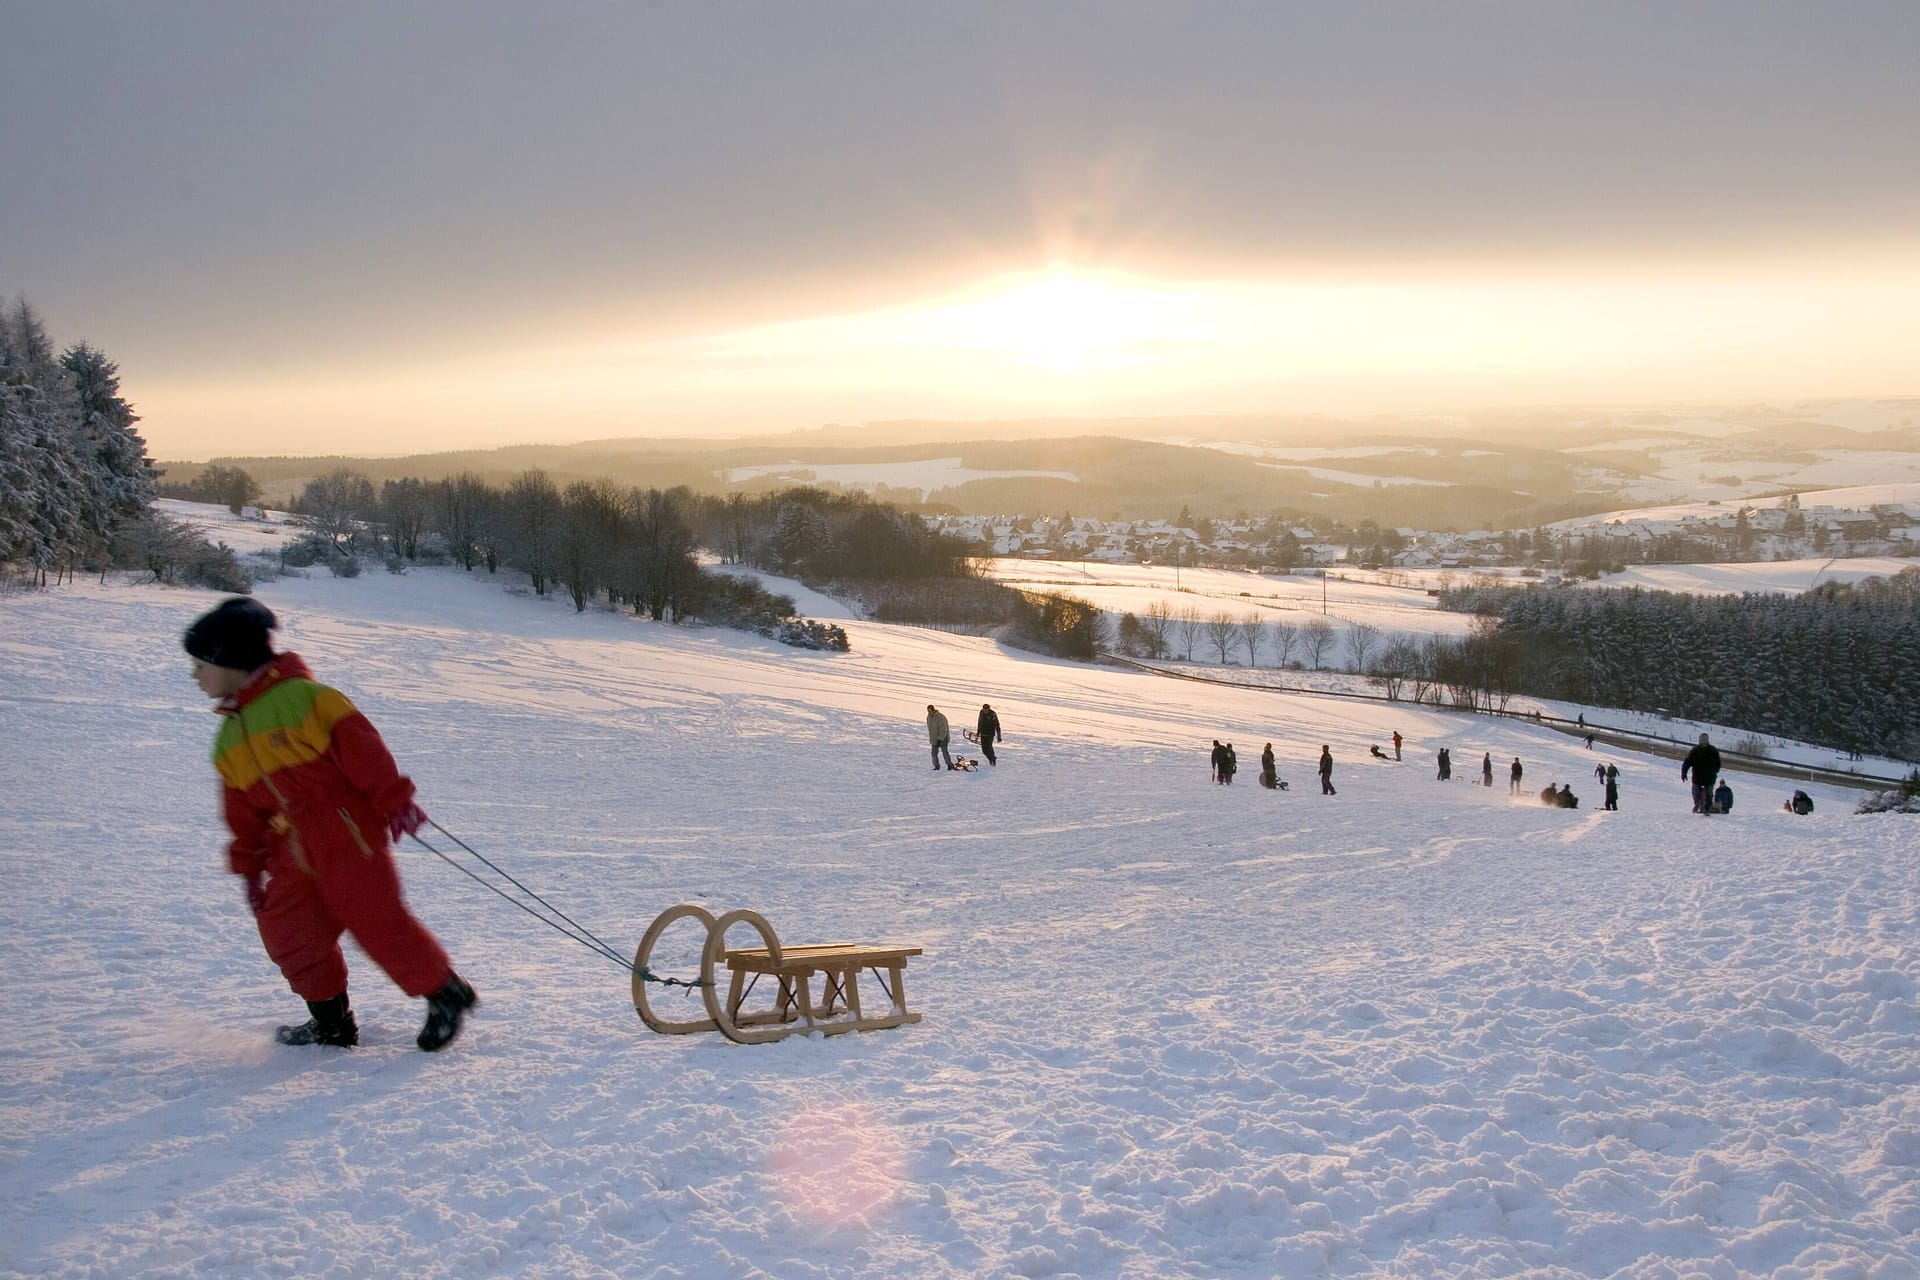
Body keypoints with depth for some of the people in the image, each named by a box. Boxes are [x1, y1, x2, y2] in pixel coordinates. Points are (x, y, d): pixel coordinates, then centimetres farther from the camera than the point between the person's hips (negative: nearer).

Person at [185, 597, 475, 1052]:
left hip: (347, 831, -8)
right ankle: (331, 1021, 17)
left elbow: (360, 746, -14)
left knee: (378, 921, -8)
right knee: (285, 928, 3)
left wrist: (394, 799, -17)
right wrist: (248, 864, 20)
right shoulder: (229, 741, 15)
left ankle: (447, 994, 8)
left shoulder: (301, 696, -12)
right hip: (296, 851, 8)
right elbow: (244, 811, 22)